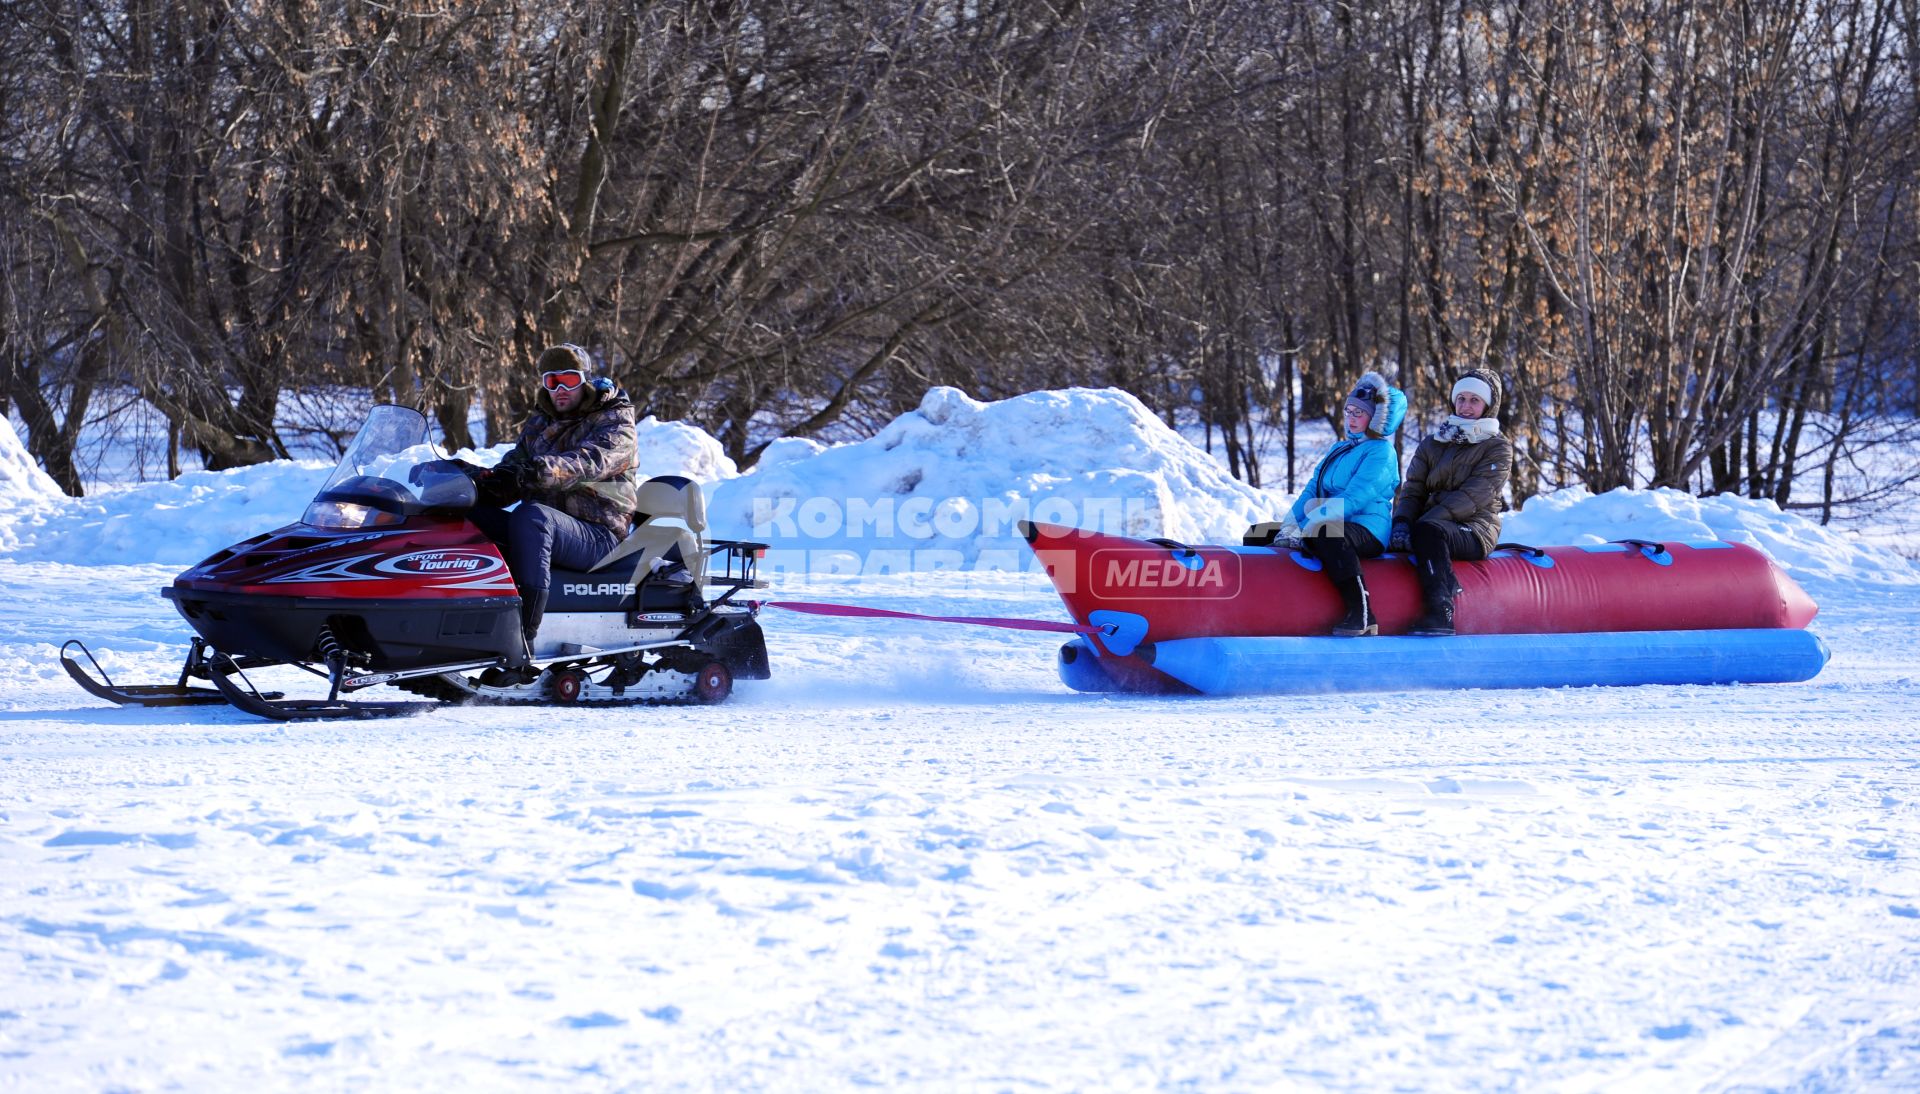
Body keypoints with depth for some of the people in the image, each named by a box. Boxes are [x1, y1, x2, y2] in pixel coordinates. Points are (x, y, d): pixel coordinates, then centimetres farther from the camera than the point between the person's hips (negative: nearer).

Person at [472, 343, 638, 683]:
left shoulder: (614, 423, 0)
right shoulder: (540, 422, 21)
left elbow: (588, 461, -21)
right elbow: (516, 462, 9)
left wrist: (544, 471, -42)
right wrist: (494, 482, -17)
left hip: (597, 534, -7)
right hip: (544, 527, 7)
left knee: (531, 515, -38)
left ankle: (521, 650, -48)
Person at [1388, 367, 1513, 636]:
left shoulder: (1498, 449, 3)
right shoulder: (1432, 444, 20)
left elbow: (1473, 495, -11)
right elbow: (1412, 489, 11)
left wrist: (1424, 522, -21)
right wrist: (1402, 522, -12)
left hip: (1474, 532, -6)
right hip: (1433, 524, 6)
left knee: (1427, 531, -37)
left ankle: (1439, 611, -45)